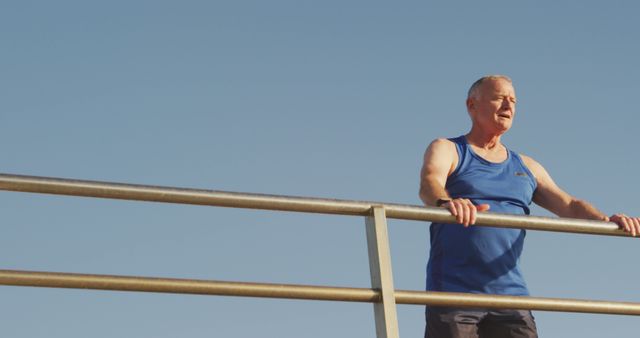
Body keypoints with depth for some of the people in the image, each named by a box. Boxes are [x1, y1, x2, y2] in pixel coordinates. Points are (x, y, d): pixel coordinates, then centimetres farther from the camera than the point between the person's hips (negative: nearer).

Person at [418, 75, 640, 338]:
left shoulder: (526, 168, 20)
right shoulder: (446, 150, 5)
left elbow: (569, 205, 8)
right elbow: (429, 183, -16)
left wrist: (604, 219, -14)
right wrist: (445, 201, -42)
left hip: (510, 294, 4)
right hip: (453, 293, -4)